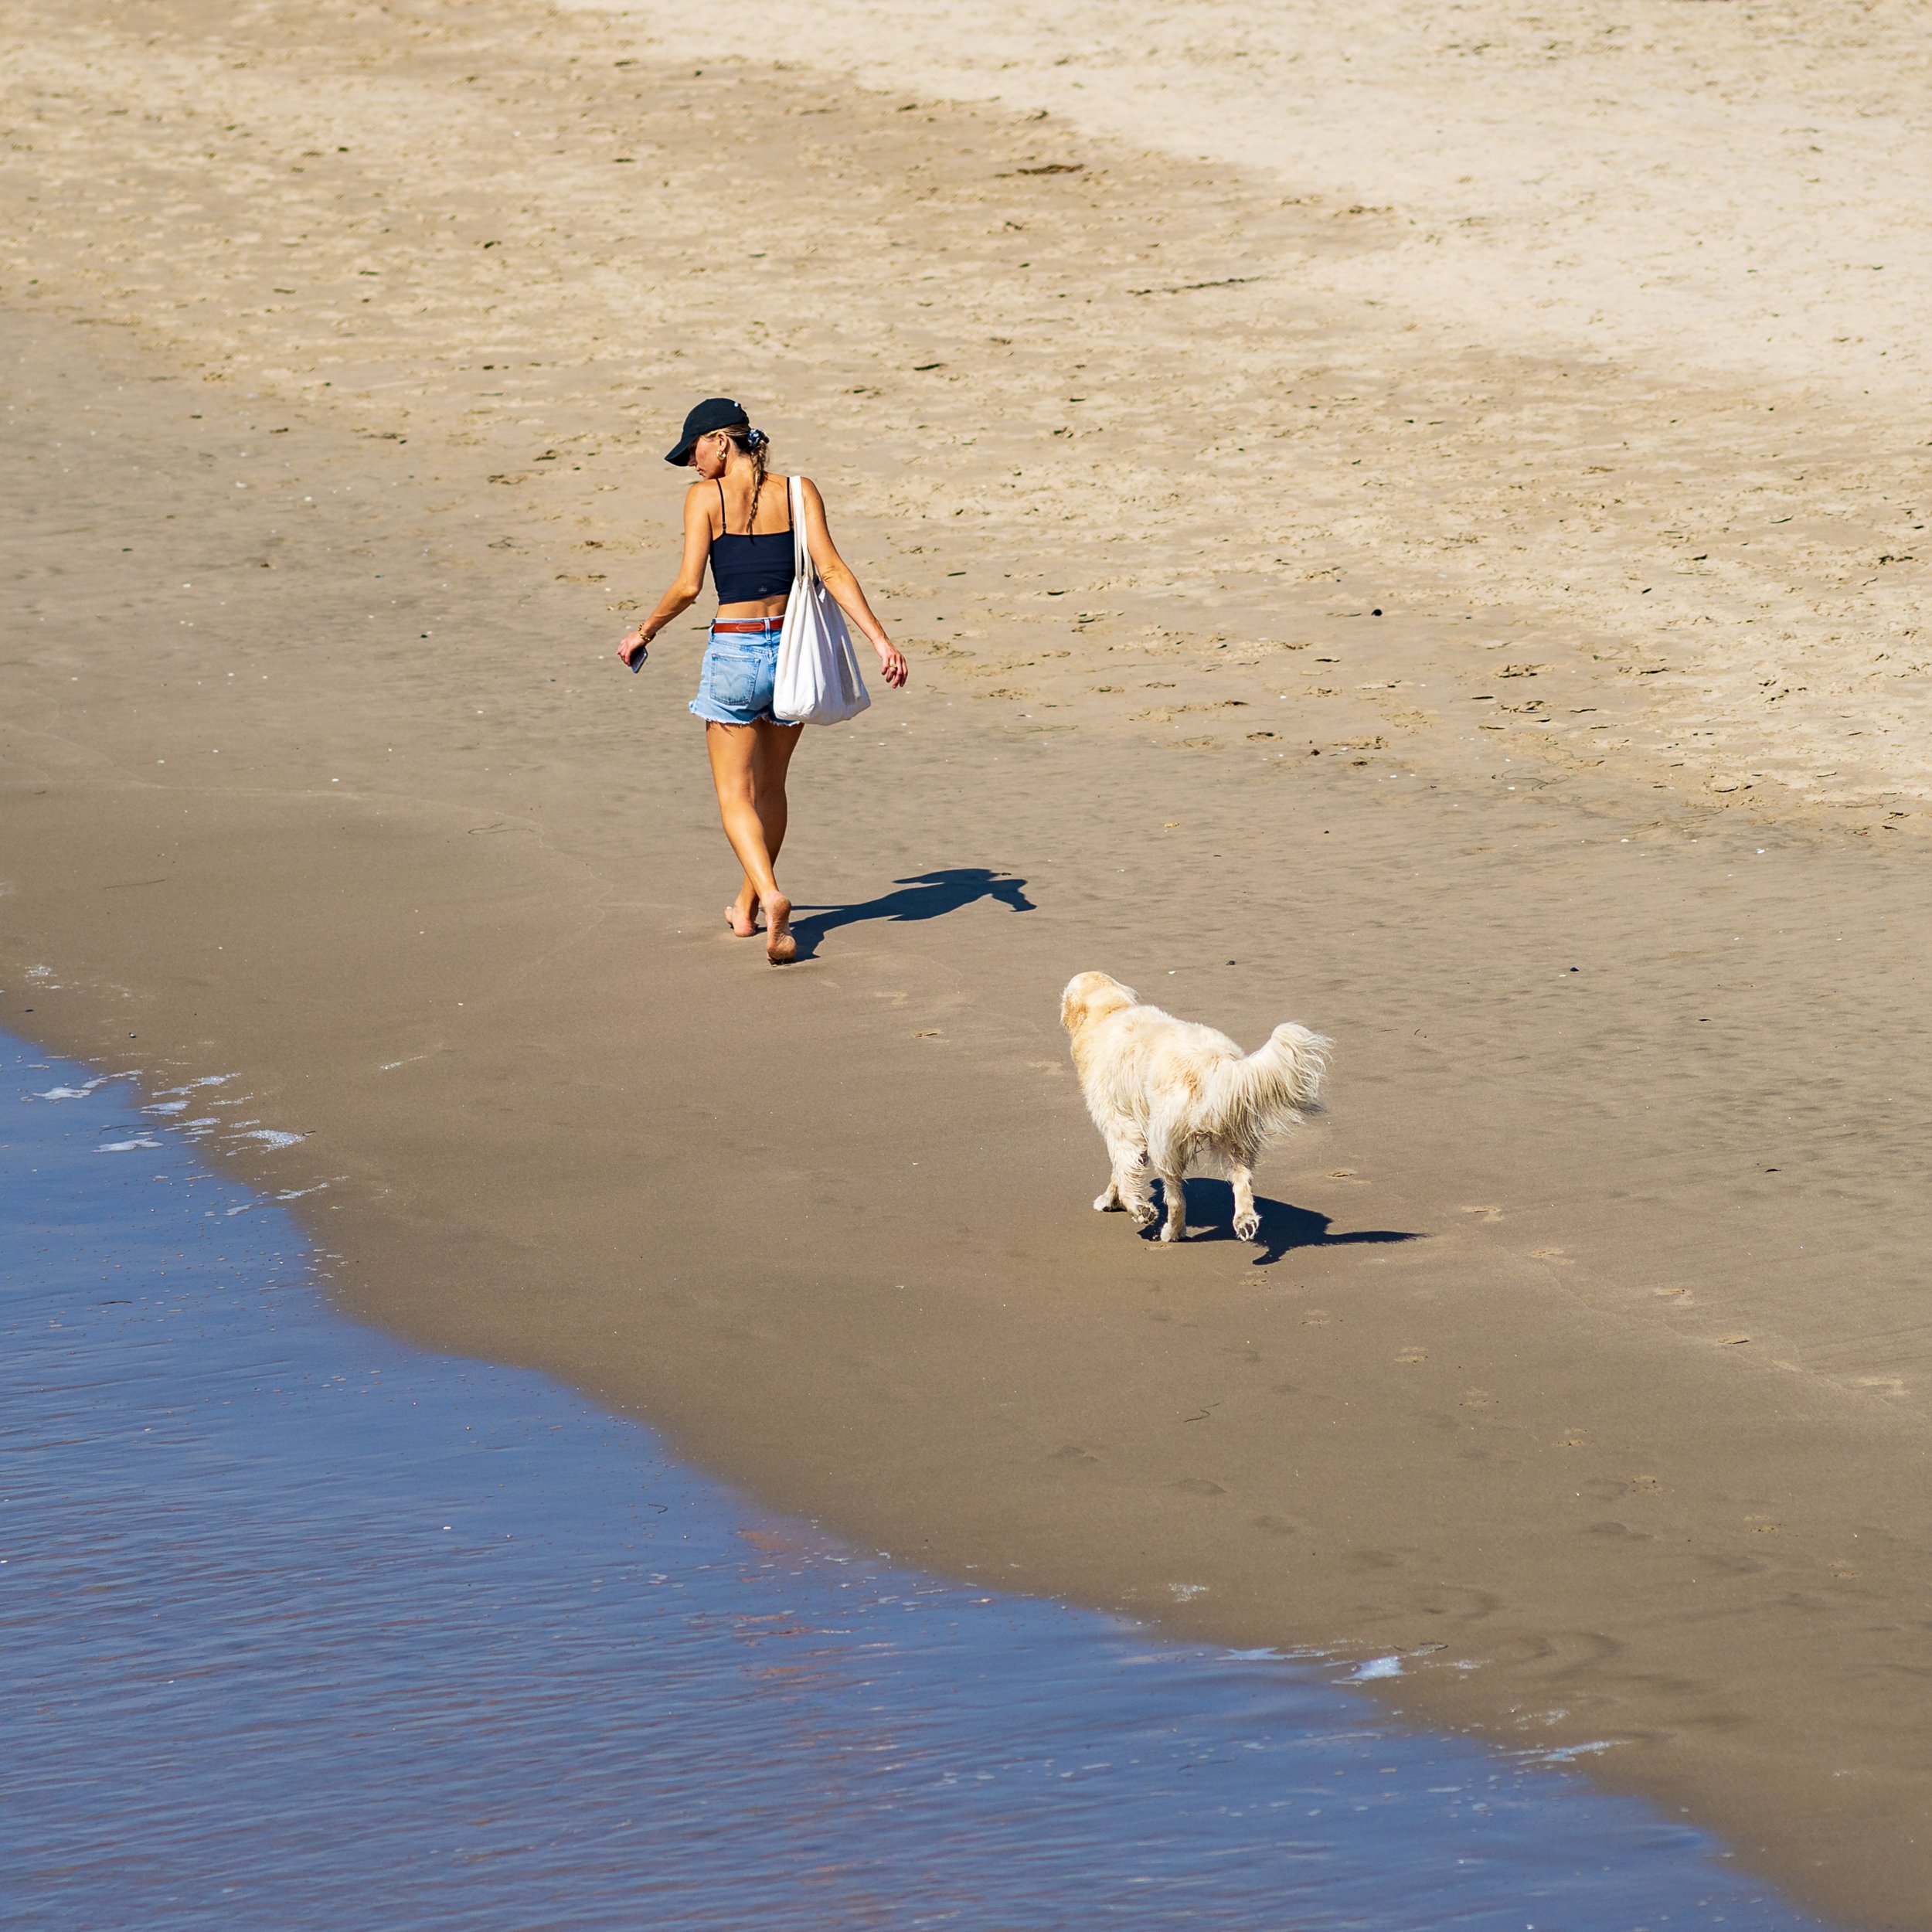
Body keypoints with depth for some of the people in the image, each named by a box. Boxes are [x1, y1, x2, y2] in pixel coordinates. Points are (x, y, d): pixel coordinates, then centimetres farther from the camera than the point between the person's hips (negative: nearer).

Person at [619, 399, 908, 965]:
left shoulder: (705, 497, -6)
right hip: (792, 646, 4)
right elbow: (832, 570, -6)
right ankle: (747, 907, 34)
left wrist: (643, 633, 5)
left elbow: (687, 586, -11)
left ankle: (771, 896, -21)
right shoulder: (798, 491, 2)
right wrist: (880, 639, -8)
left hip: (734, 651, -4)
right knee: (770, 787, 22)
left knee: (736, 796, 3)